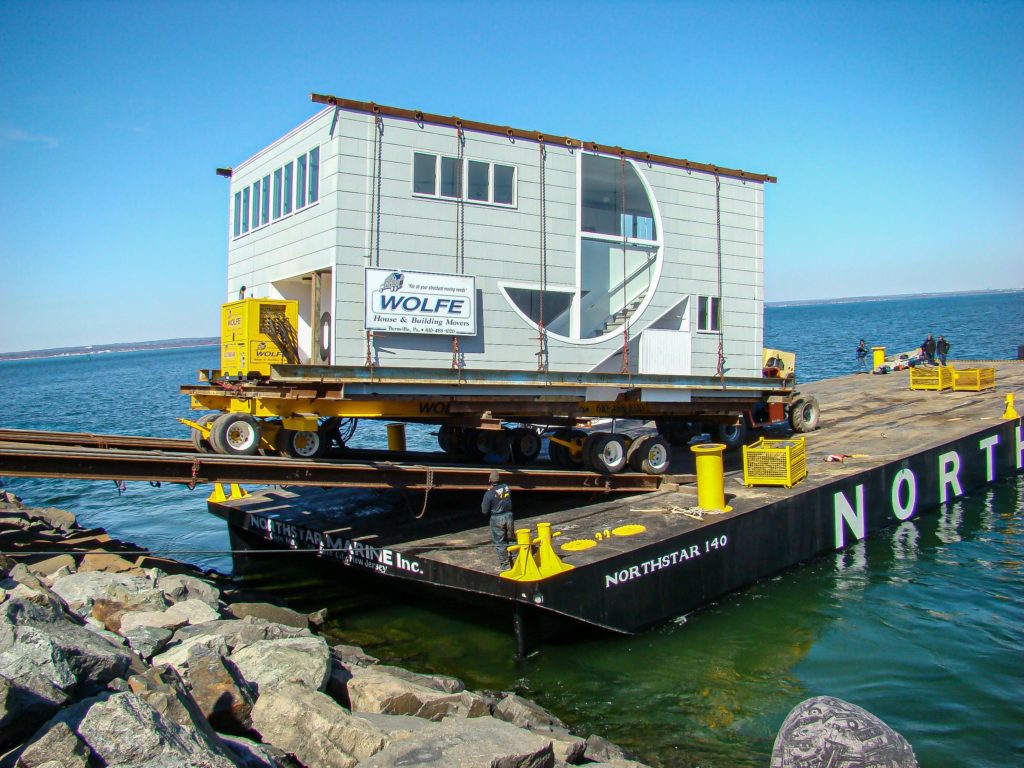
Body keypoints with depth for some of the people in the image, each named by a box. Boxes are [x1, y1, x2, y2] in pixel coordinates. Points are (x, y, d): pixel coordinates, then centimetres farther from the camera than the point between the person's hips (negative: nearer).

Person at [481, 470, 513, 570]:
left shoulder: (489, 493, -18)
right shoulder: (506, 487, -4)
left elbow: (484, 511, -13)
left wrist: (483, 504, 4)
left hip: (497, 519, -5)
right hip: (509, 516, 5)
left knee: (499, 542, 8)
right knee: (510, 539, 20)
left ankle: (504, 564, 14)